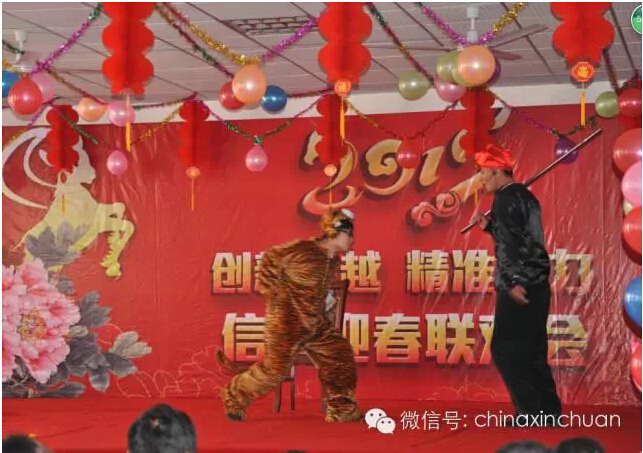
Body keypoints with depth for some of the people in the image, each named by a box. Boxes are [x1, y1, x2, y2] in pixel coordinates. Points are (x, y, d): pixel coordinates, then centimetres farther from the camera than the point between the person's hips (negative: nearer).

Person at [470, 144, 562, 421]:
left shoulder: (505, 198, -11)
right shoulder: (525, 196, 17)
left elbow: (510, 243, -20)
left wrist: (511, 282, -24)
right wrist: (487, 225, 22)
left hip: (519, 287, -9)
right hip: (538, 284, 9)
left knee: (505, 350, -6)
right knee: (533, 352, 12)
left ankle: (531, 413, -8)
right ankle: (549, 412, 14)